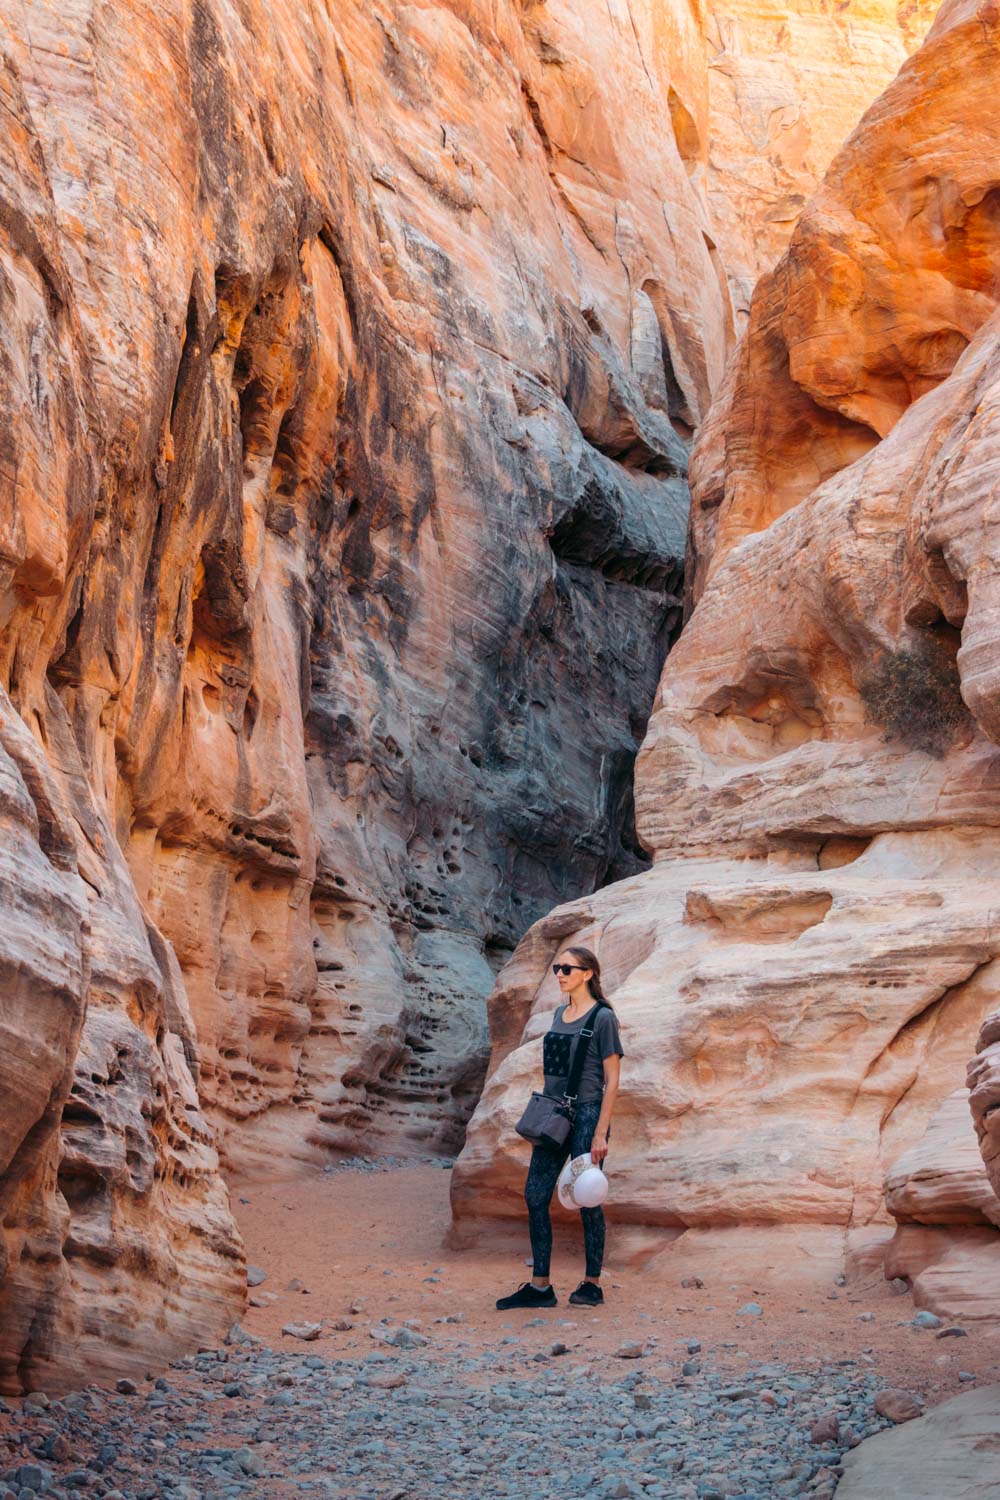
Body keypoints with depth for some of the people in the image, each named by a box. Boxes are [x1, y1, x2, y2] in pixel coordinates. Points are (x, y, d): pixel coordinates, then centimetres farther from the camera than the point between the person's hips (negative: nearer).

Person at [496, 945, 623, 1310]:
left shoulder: (602, 1018, -9)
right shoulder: (559, 1014, 12)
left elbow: (611, 1081, -10)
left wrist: (601, 1133, -15)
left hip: (586, 1115, -7)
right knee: (535, 1196, 3)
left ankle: (592, 1284, 14)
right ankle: (539, 1286, 10)